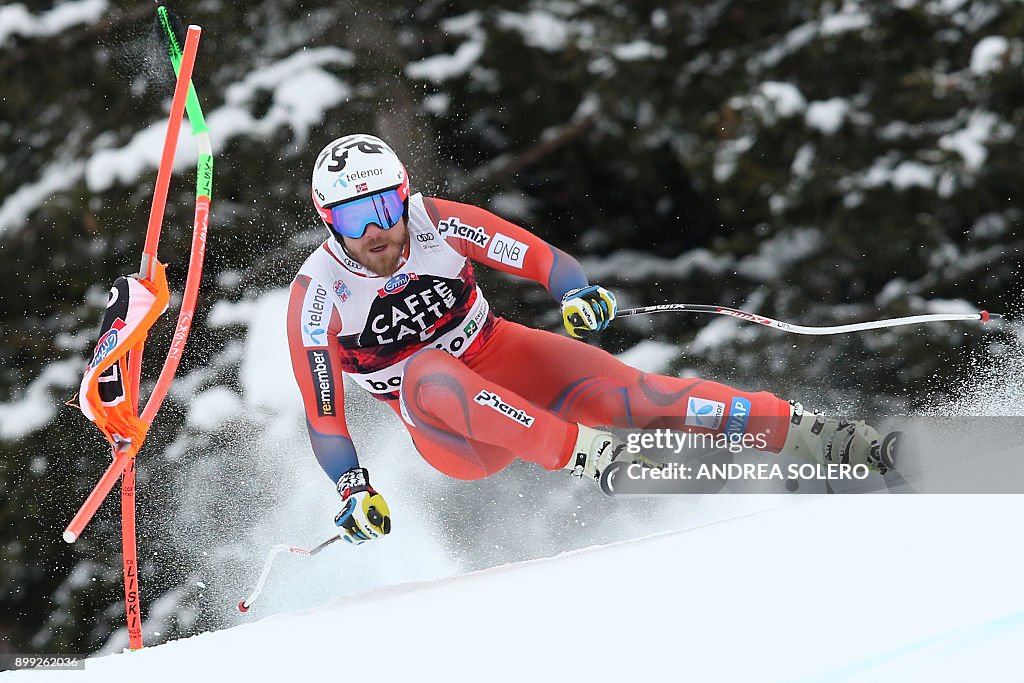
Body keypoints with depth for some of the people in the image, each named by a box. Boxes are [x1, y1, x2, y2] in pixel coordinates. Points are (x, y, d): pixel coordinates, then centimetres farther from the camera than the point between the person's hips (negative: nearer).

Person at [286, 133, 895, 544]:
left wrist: (579, 293, -32)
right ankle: (592, 457, -46)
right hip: (458, 441, -1)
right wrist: (353, 490, -21)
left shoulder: (435, 223, -13)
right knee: (427, 372, -36)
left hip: (502, 355, 1)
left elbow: (535, 255, -12)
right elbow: (322, 412, -12)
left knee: (630, 393, -24)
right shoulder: (317, 295, -15)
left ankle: (807, 432, -24)